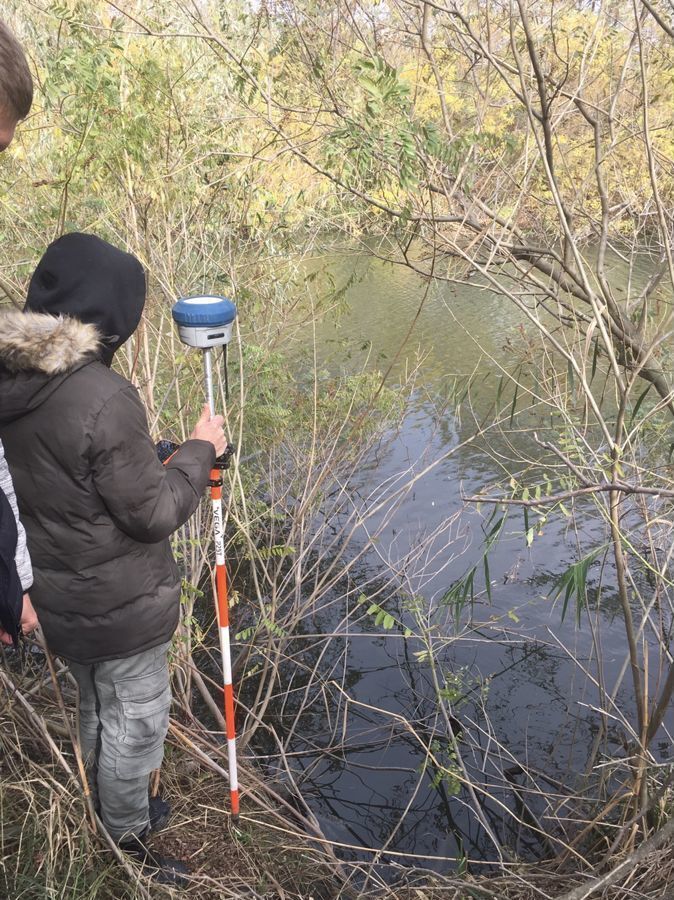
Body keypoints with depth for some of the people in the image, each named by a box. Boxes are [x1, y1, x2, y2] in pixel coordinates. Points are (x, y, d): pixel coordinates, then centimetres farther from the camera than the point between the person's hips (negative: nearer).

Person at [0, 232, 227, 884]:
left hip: (56, 596, 8)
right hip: (119, 605, -8)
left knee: (96, 711, 28)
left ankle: (113, 816, 51)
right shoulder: (103, 399, -29)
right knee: (134, 722, 15)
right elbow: (153, 512, -22)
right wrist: (200, 451, -10)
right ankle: (128, 848, 36)